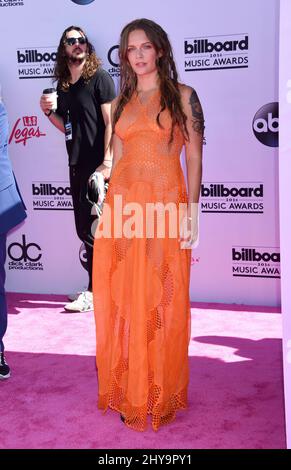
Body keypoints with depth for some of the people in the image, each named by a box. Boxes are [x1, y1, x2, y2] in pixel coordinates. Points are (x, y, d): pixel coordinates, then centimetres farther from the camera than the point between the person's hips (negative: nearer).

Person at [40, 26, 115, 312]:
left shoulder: (99, 78, -5)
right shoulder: (62, 85, 14)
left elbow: (111, 123, -12)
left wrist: (107, 163, -20)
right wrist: (49, 112, 2)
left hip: (98, 166, -7)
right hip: (76, 166, 7)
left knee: (92, 229, -5)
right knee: (84, 230, 12)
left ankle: (93, 293, 6)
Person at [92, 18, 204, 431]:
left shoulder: (182, 96, 3)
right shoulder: (121, 103, 15)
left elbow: (194, 157, -1)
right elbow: (117, 158, 16)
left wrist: (190, 212, -9)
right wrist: (111, 209, 12)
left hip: (165, 204, -4)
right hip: (123, 205, 4)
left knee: (161, 302, 2)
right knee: (122, 300, 7)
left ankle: (160, 393, 19)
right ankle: (129, 391, 22)